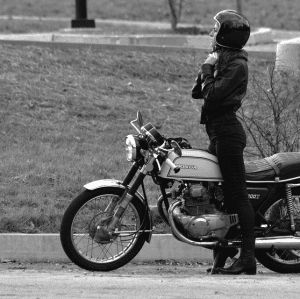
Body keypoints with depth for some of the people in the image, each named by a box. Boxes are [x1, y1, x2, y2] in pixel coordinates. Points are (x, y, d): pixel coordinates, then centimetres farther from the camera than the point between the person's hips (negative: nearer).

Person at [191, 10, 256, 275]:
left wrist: (208, 69, -8)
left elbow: (212, 94, -21)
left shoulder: (237, 65, -13)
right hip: (219, 131, 10)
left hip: (227, 132, -10)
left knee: (237, 194, -12)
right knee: (221, 192, 12)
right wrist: (207, 67, 3)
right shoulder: (223, 60, 16)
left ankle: (248, 258, -14)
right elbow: (197, 92, 15)